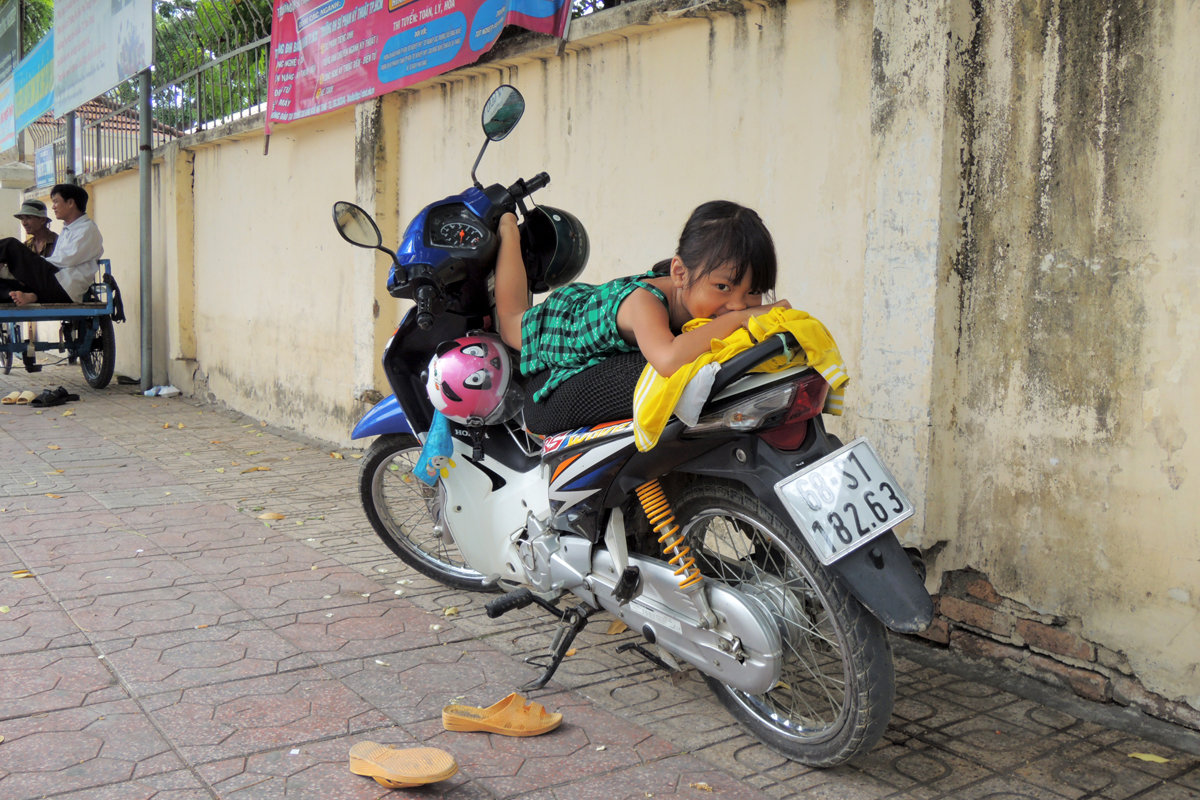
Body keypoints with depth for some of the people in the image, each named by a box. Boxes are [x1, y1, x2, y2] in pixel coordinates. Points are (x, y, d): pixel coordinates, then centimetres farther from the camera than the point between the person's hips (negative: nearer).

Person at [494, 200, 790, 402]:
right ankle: (509, 230, 45)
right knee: (509, 319, 27)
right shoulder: (645, 299, -52)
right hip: (567, 312, -4)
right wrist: (738, 318, -64)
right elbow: (668, 360, -71)